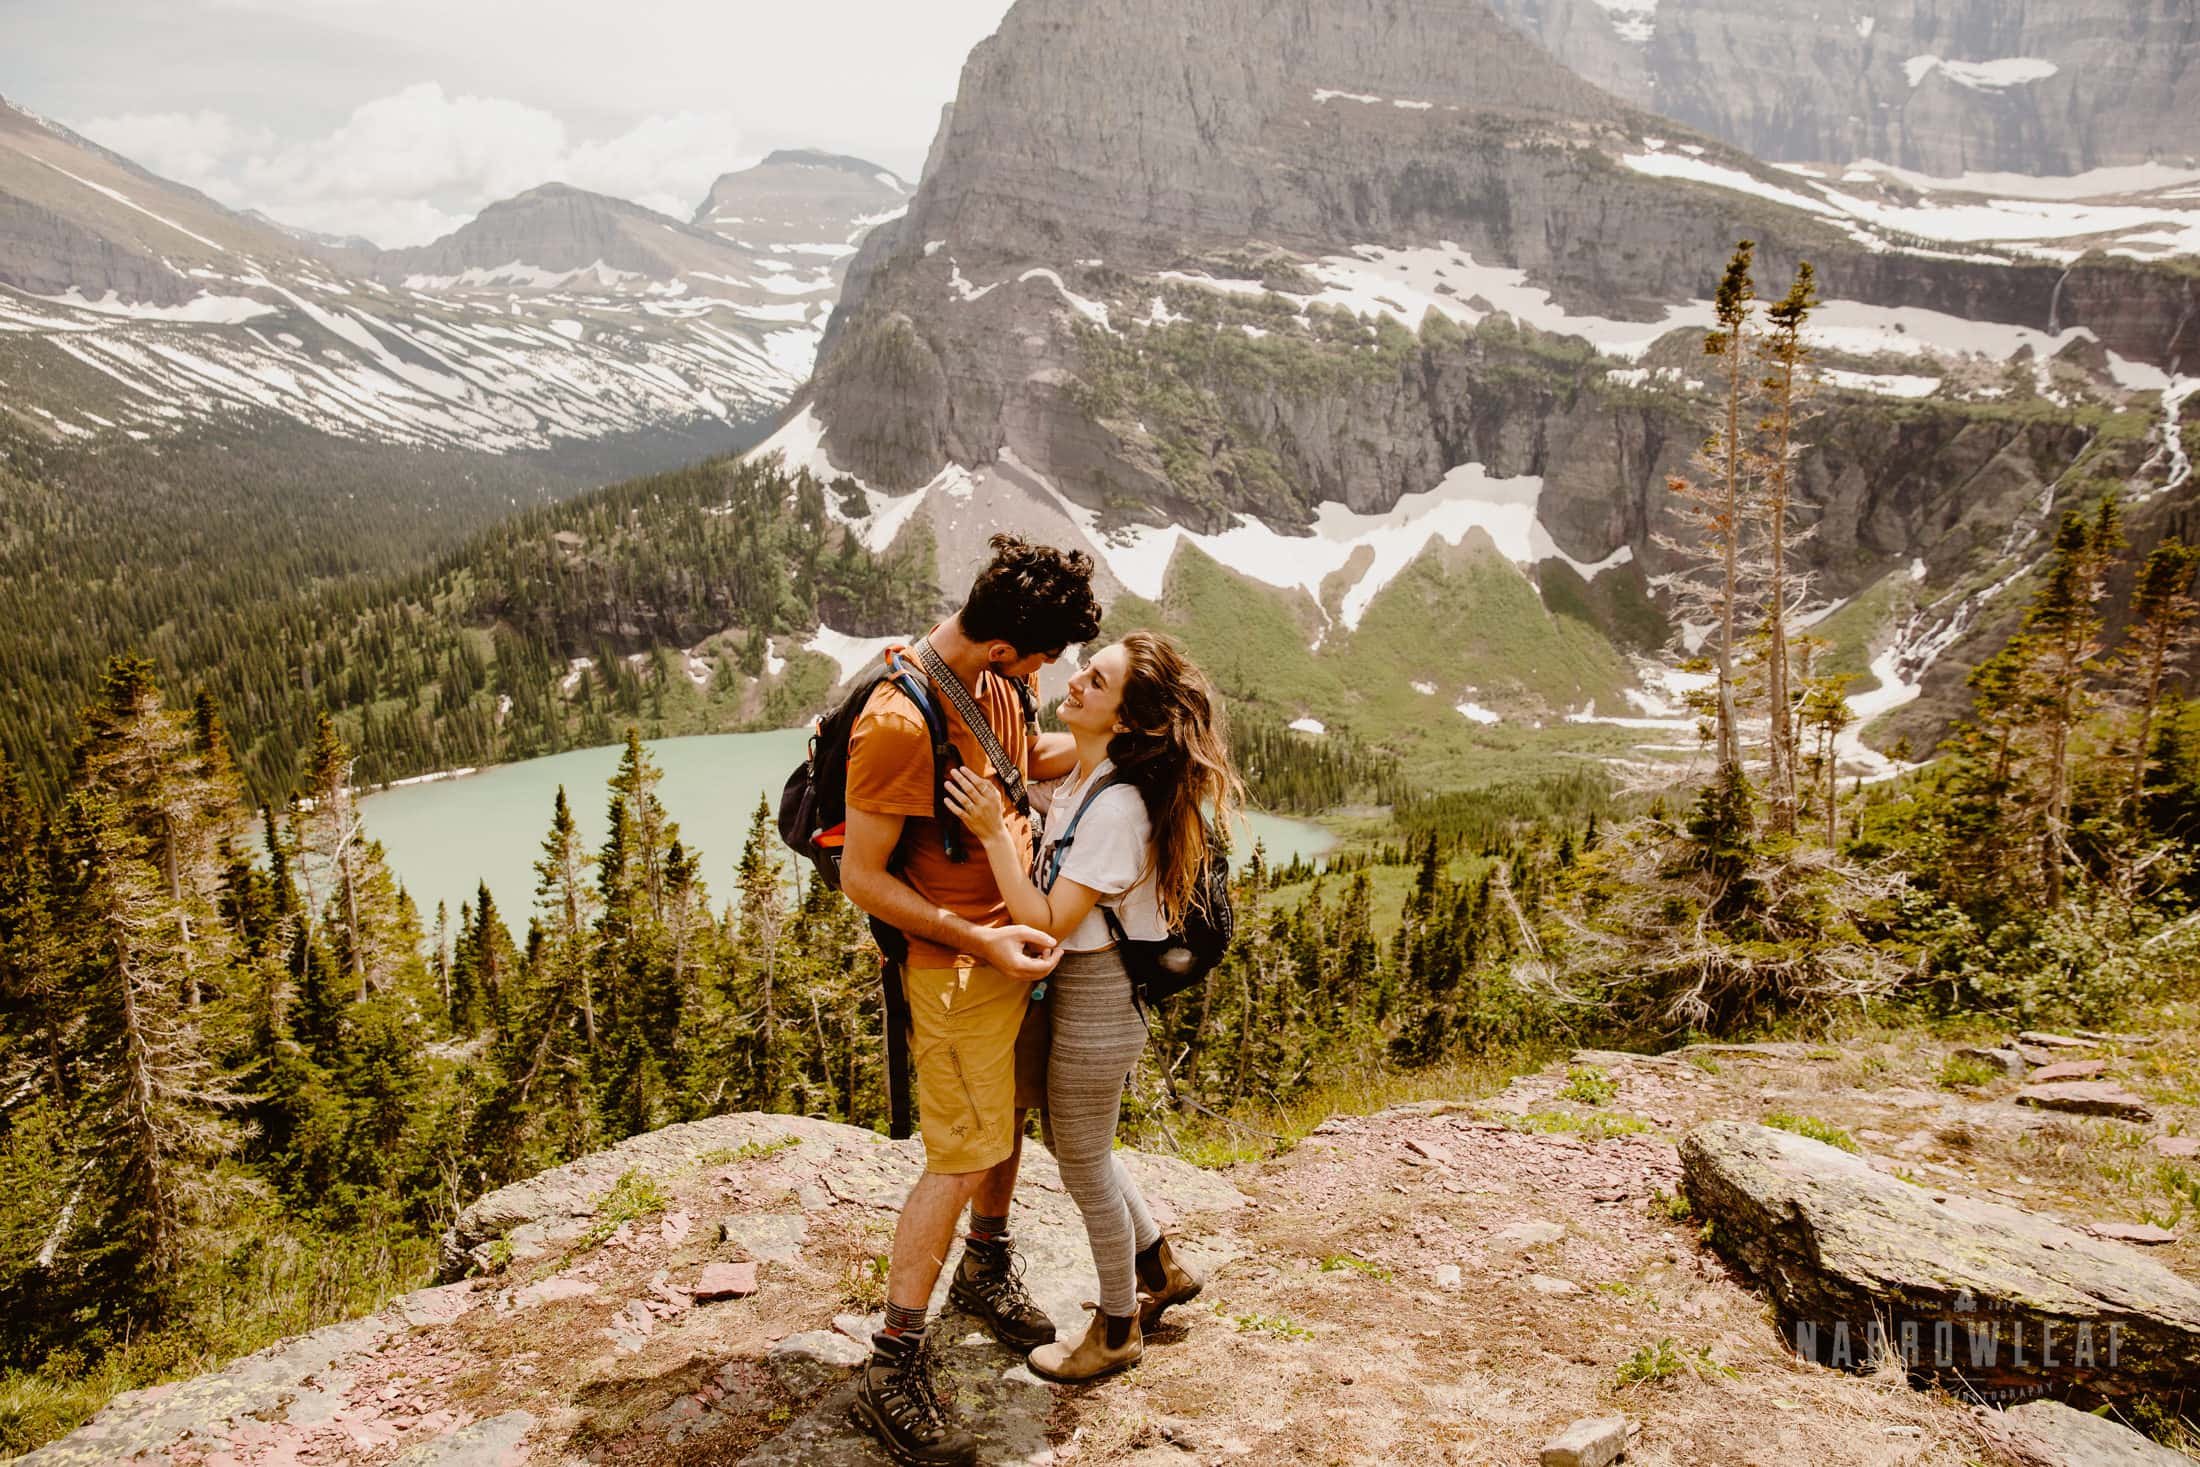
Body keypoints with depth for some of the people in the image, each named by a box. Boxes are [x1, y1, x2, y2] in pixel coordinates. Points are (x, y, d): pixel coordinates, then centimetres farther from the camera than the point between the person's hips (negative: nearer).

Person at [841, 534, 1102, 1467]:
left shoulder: (993, 683, 1)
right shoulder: (899, 721, -27)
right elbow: (863, 877, -21)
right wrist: (980, 939, -23)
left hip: (1016, 944, 8)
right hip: (956, 966, -8)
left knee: (1010, 1121, 22)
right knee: (961, 1159, -1)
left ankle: (985, 1268, 46)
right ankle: (892, 1372, 13)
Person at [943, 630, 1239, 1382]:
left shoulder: (1118, 807, -26)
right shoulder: (1081, 778, 1)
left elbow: (1047, 923, -25)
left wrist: (995, 834, -27)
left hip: (1097, 999, -9)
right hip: (1075, 988, 9)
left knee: (1084, 1162, 9)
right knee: (1080, 1145, 24)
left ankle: (1117, 1330, 31)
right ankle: (1159, 1269, 44)